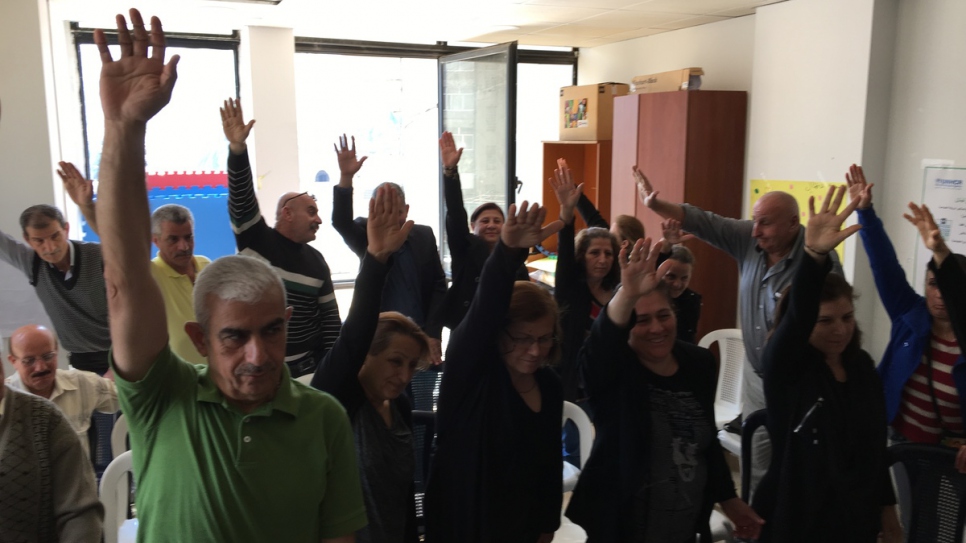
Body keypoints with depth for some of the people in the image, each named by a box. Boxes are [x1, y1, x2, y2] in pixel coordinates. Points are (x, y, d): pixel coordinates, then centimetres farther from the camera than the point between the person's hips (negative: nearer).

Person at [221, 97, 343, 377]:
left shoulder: (316, 260, 5)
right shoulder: (255, 239, -4)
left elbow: (329, 314, 6)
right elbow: (241, 201, -20)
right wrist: (238, 149, -34)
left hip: (310, 364, 3)